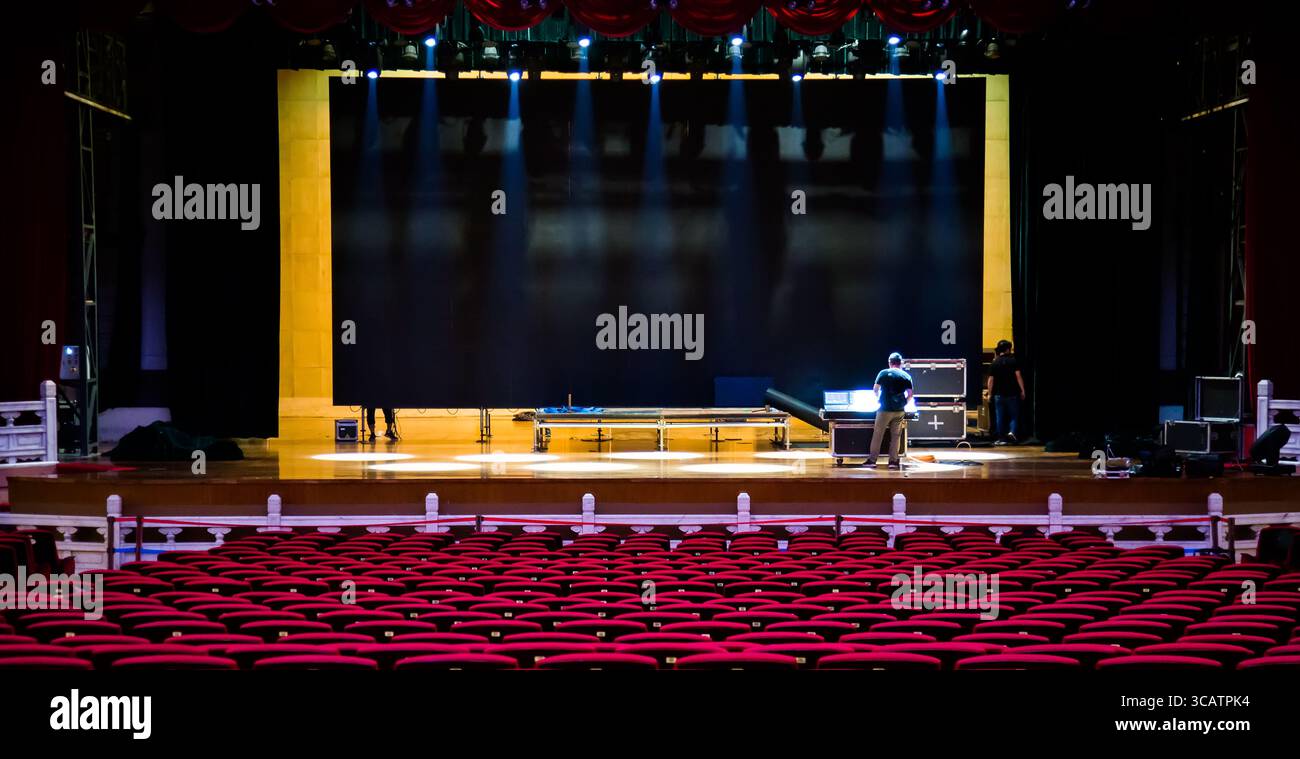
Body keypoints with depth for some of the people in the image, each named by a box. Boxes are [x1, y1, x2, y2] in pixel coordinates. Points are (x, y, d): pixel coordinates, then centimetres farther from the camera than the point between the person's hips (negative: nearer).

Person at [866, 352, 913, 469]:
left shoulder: (883, 373, -1)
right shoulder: (906, 376, 4)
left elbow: (876, 390, 2)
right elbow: (910, 395, 0)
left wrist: (878, 399, 20)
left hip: (885, 409, -2)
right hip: (899, 411, 2)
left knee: (877, 435, 4)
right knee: (895, 436, 9)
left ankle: (872, 460, 4)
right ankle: (893, 461, 7)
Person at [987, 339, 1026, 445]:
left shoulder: (995, 363, 3)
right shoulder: (1013, 361, -3)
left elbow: (991, 379, 1)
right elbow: (1018, 376, -10)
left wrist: (990, 393, 8)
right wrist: (1022, 390, -7)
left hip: (999, 394, 2)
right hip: (1012, 393, -2)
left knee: (1000, 417, 6)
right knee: (1014, 415, 6)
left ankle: (1001, 438, 7)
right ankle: (1013, 432, -17)